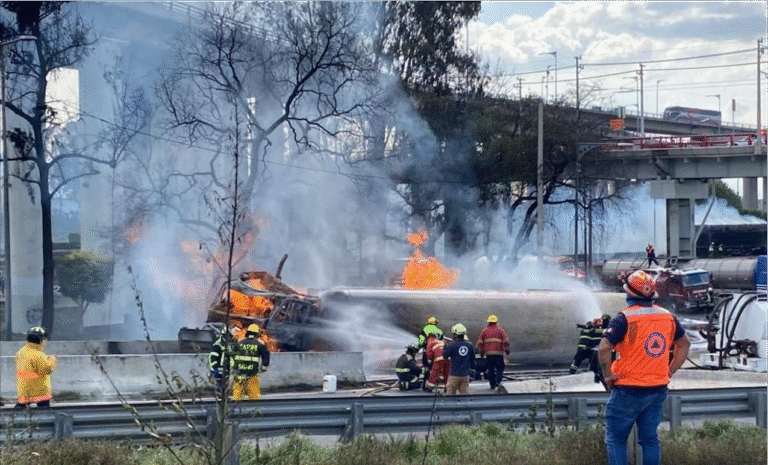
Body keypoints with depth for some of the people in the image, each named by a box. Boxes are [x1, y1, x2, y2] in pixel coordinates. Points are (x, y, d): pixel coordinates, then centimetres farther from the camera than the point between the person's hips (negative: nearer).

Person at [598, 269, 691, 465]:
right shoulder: (668, 317, 5)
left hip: (628, 391, -6)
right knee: (650, 438, 12)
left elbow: (603, 349, -23)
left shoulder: (624, 319, -15)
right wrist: (670, 370, 17)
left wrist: (608, 375, -10)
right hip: (658, 390, 6)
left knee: (616, 438, 3)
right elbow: (684, 343, 19)